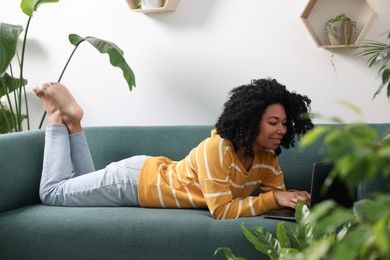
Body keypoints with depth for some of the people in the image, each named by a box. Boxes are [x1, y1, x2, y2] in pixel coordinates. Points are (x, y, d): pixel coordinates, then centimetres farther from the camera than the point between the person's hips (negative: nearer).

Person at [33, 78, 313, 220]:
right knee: (52, 192, 10)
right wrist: (273, 198, -38)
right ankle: (58, 118, 20)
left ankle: (72, 121, 28)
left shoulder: (266, 157, -11)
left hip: (153, 175, 7)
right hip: (135, 180, -7)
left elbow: (277, 194, -7)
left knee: (81, 188, 28)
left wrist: (298, 198, -27)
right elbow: (222, 211, -36)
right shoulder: (216, 149, -34)